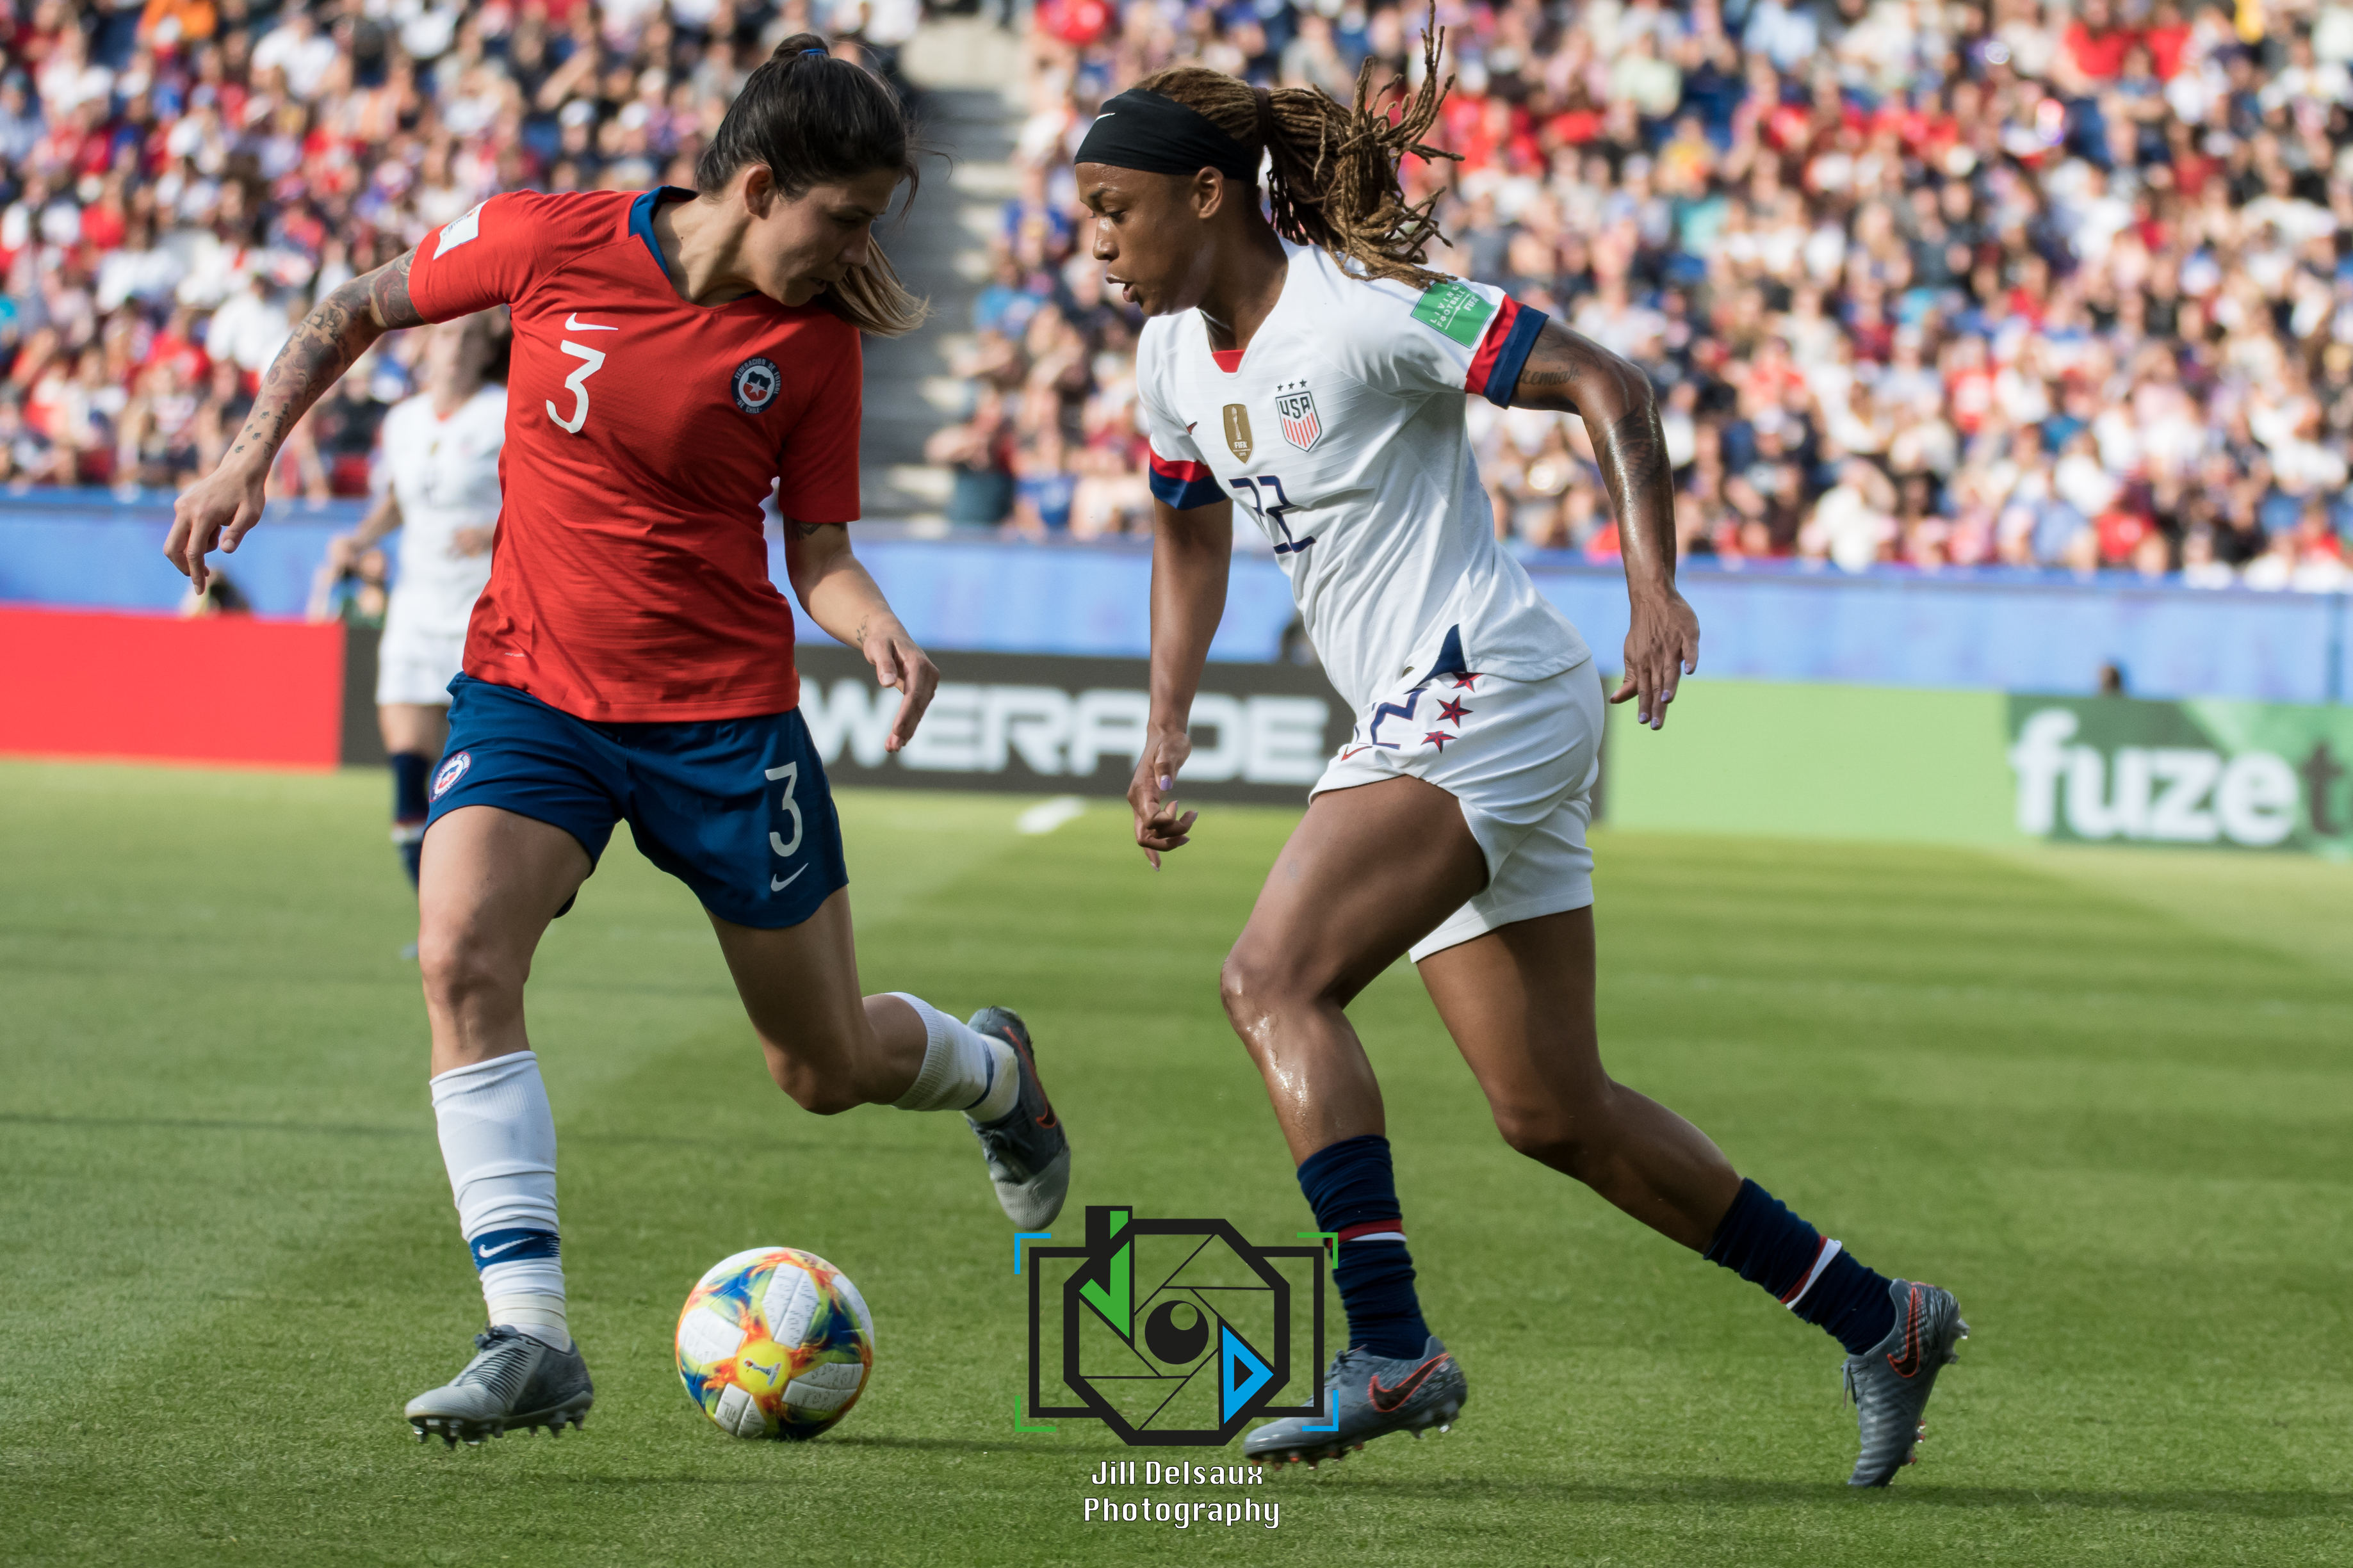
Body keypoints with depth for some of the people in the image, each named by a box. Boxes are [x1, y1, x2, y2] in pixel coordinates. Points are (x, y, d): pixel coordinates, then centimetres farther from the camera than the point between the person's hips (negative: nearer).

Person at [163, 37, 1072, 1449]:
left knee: (829, 1066, 11)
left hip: (726, 715, 0)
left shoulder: (817, 337, -7)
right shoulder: (549, 243, -10)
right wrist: (254, 450, -4)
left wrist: (881, 629, -21)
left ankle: (993, 1067, 48)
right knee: (462, 951, -27)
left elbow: (819, 550, 0)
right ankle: (531, 1339, -26)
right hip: (532, 690, 0)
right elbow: (365, 307, 6)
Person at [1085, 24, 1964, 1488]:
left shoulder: (1363, 308, -15)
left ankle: (1391, 1348, -23)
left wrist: (1654, 586, -25)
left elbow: (1608, 384, -14)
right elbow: (1192, 535, 26)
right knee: (1556, 1114, 9)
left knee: (1274, 977, -22)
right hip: (1423, 724, 9)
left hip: (1483, 685, -9)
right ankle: (1880, 1321, 19)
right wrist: (1168, 734, 15)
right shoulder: (1174, 354, 10)